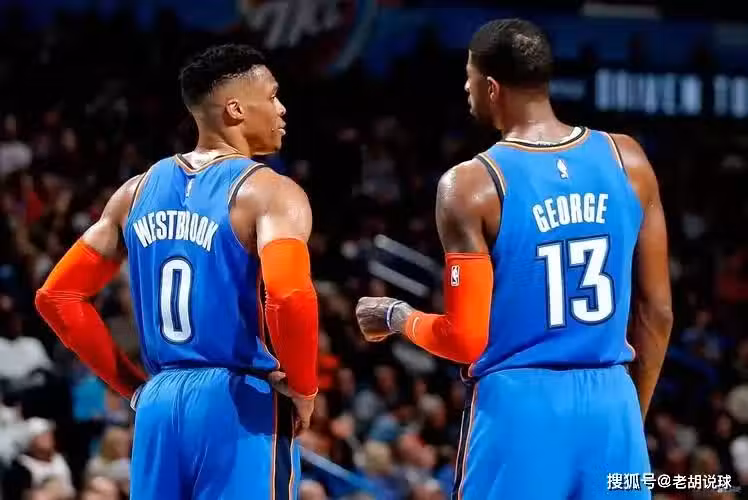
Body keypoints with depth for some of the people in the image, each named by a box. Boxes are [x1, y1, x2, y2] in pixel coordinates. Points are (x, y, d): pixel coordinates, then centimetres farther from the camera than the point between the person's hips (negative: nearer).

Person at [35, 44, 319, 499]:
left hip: (161, 405, 6)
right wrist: (302, 389, -10)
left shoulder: (138, 192, 13)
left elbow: (57, 297, 14)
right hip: (241, 406, -6)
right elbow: (290, 297, -26)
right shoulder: (269, 192, -7)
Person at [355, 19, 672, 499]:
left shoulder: (472, 186, -8)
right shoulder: (628, 162, 5)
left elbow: (467, 340, -8)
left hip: (520, 405, -4)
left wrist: (396, 316, 12)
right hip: (611, 404, 4)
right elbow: (657, 312, 9)